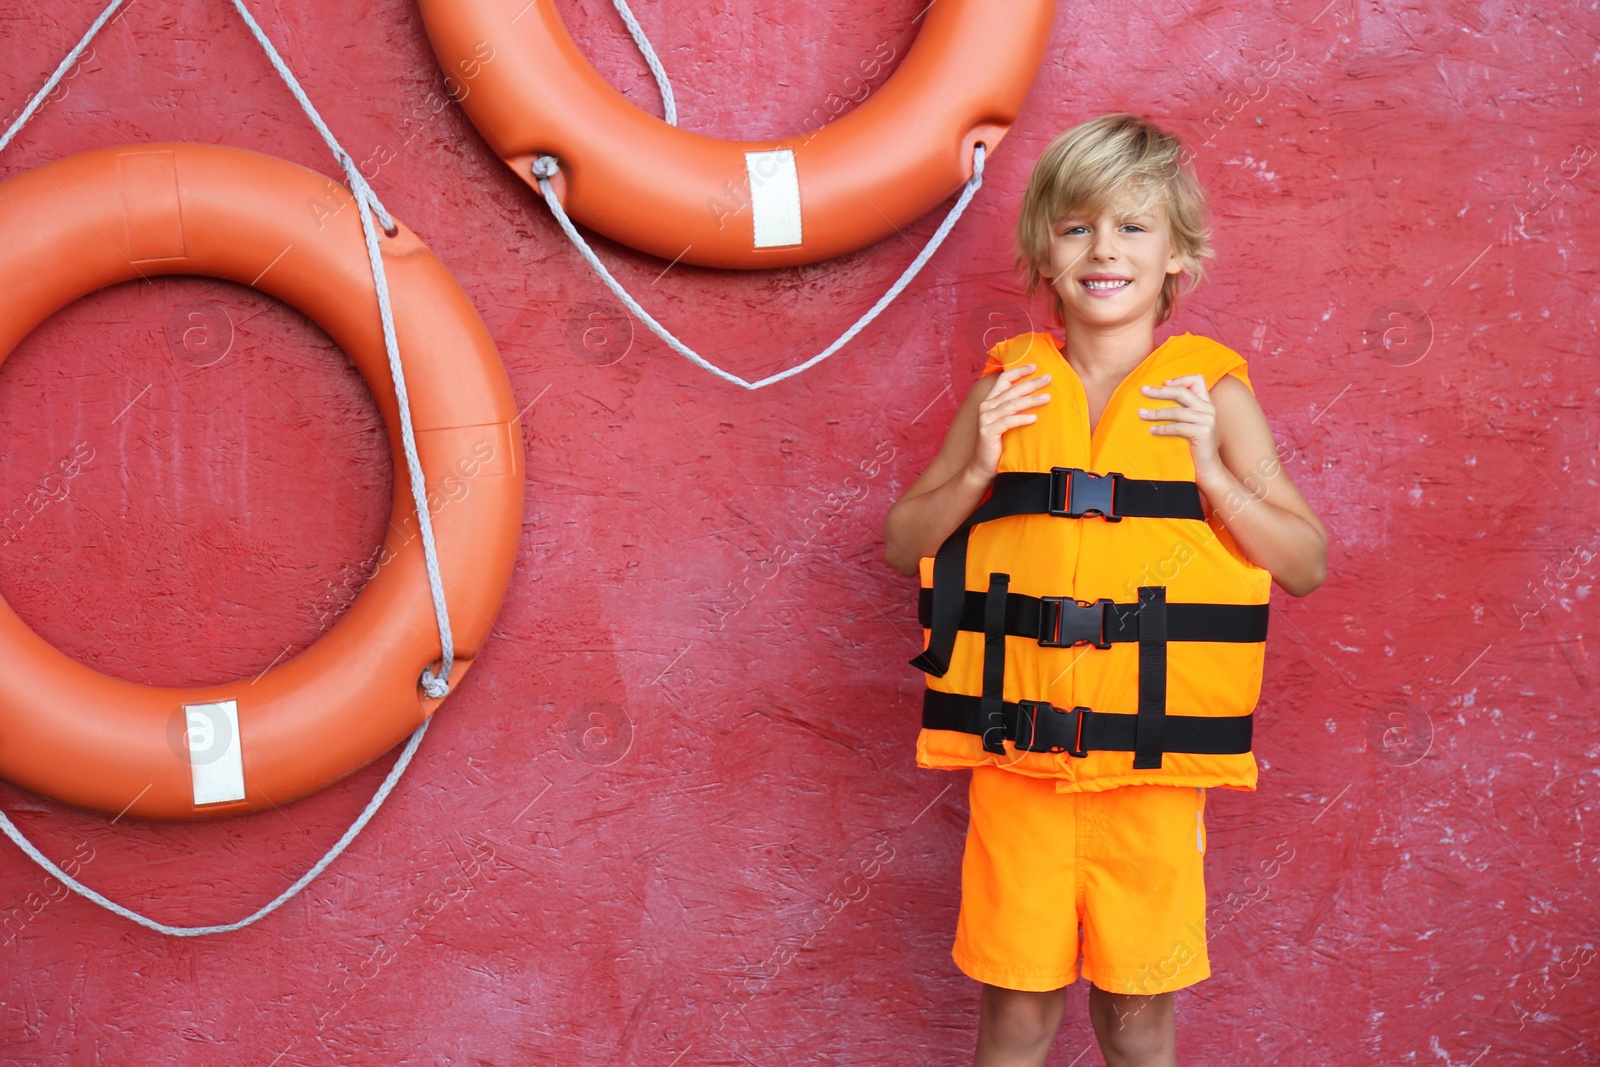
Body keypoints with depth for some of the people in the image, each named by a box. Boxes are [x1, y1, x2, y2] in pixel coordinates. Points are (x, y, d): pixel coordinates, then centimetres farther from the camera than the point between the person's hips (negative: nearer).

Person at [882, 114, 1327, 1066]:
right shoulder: (1009, 389, 4)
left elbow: (1307, 565, 2)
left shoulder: (1212, 392, 1)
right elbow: (904, 543, 10)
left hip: (1152, 767, -1)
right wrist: (978, 469, -8)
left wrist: (1211, 470, -13)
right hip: (1017, 759, 1)